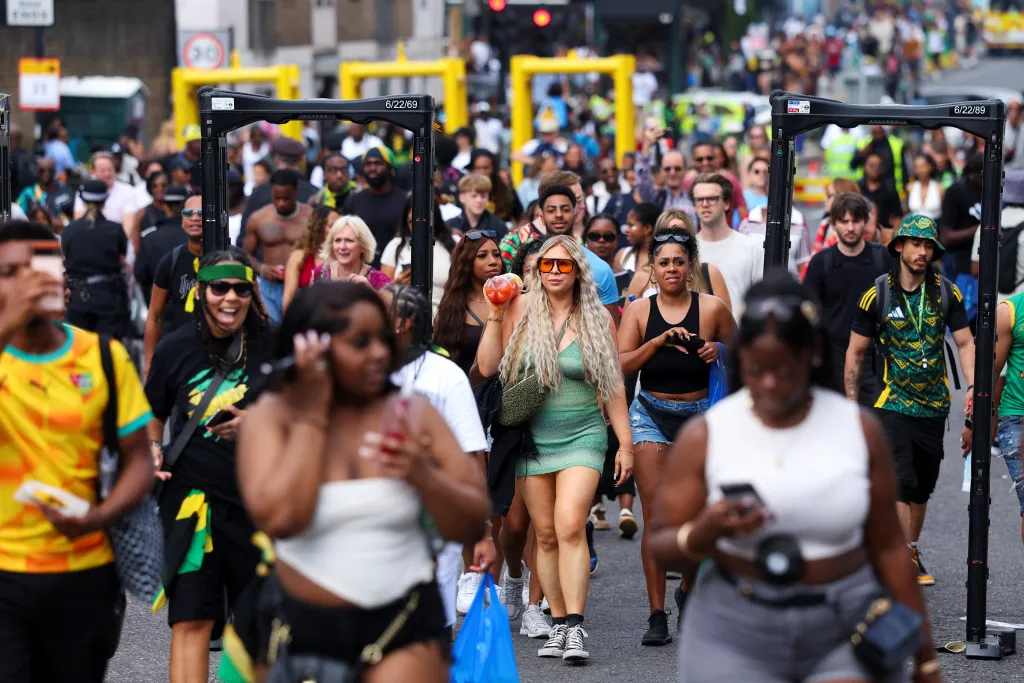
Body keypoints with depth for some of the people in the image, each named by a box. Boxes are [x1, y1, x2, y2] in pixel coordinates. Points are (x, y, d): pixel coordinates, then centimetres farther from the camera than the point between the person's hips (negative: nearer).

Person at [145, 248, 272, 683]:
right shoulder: (176, 349, -1)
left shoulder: (271, 346, -3)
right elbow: (153, 415, 13)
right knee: (192, 618, -7)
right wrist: (152, 450, -5)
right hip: (192, 496, -1)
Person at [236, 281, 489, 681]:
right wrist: (311, 416, -16)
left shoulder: (412, 412, -1)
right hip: (303, 623, 0)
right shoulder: (272, 415, -5)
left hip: (405, 623, 0)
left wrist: (423, 476, -18)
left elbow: (473, 527, 1)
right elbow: (279, 519, -22)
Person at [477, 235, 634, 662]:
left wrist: (625, 444, 5)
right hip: (531, 436, 2)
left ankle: (575, 627, -20)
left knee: (570, 525, -18)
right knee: (546, 534, 4)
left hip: (582, 435, -2)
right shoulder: (521, 310, 2)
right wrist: (495, 316, -10)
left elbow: (613, 387, 6)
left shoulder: (597, 319, 2)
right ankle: (558, 625, 11)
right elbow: (487, 367, -1)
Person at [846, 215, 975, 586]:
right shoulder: (878, 295, -4)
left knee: (923, 487, 12)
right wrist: (852, 404, -1)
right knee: (901, 482, -15)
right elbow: (856, 351, 2)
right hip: (893, 403, -4)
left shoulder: (947, 293, 3)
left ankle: (909, 552, 26)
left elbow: (965, 342, 5)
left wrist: (973, 386, -10)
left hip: (934, 406, 4)